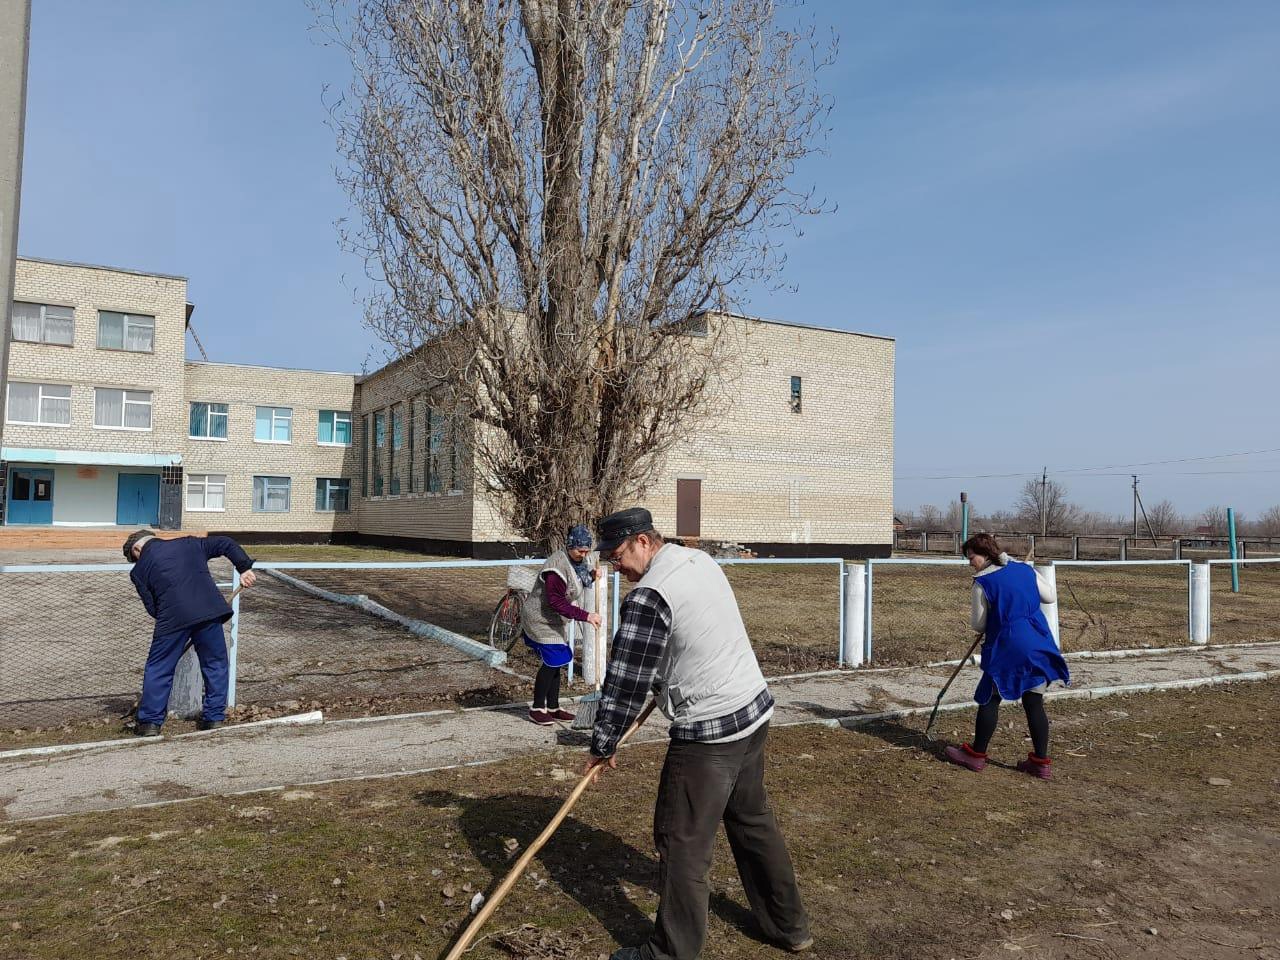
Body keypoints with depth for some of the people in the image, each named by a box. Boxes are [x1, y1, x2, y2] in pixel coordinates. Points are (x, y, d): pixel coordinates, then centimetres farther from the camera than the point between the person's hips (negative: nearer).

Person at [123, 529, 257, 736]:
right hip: (209, 611, 2)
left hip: (172, 617, -2)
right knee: (215, 664, 15)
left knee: (158, 669, 13)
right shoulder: (188, 544, 21)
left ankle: (150, 722, 17)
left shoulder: (139, 570, 15)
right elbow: (226, 544, 21)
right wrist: (244, 568, 22)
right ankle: (214, 717, 18)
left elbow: (152, 607, 13)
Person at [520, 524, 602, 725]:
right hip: (540, 619, -9)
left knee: (555, 662, 12)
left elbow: (578, 585, 15)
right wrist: (585, 616, -31)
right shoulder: (558, 566, -28)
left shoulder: (581, 559, 0)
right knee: (551, 661, -11)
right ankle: (537, 709, 2)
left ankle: (553, 708, 21)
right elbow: (558, 603, -28)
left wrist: (592, 576, -7)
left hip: (553, 621, 9)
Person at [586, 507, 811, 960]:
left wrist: (603, 744, -5)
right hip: (755, 710, 9)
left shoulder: (649, 596, -20)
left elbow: (625, 680, -16)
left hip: (708, 735, -9)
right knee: (753, 820, 22)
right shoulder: (702, 560, 6)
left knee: (682, 841, 4)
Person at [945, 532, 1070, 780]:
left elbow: (978, 625, -2)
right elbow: (1051, 597, 16)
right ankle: (1041, 761, 15)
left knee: (990, 699, 7)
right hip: (1040, 646, 6)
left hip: (1008, 648, -5)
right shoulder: (1025, 570, 7)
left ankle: (976, 754, 16)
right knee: (1034, 703, 11)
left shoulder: (982, 583, -8)